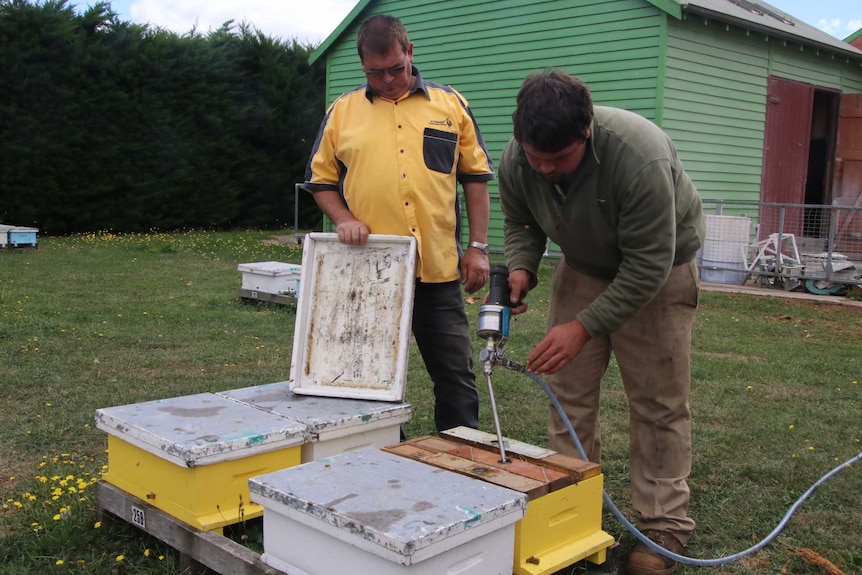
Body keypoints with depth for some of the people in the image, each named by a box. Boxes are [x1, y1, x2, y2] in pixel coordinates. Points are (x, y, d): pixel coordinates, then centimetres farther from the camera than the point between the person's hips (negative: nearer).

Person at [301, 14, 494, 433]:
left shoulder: (450, 104, 7)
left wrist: (478, 247, 2)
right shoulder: (342, 111, 7)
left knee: (455, 374, 6)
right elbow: (321, 180, 11)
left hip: (439, 269, 0)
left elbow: (475, 177, 8)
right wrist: (343, 219, -8)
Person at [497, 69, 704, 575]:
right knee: (568, 389, 3)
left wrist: (585, 326, -34)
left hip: (657, 270, -5)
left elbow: (648, 264, -32)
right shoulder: (516, 161, -20)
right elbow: (520, 223, 0)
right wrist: (521, 270, -20)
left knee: (659, 401, -2)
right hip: (584, 265, 5)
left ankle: (664, 527, 9)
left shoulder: (640, 156, -37)